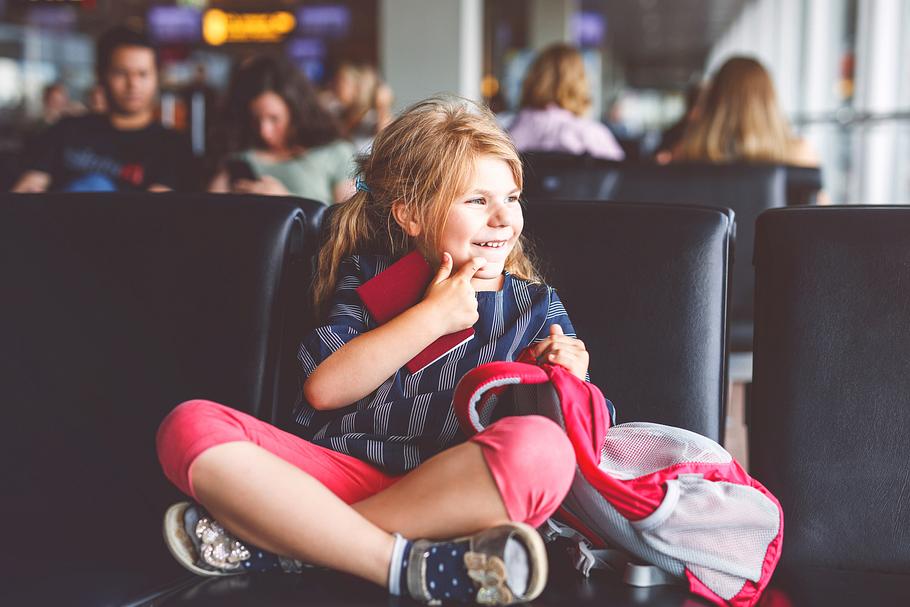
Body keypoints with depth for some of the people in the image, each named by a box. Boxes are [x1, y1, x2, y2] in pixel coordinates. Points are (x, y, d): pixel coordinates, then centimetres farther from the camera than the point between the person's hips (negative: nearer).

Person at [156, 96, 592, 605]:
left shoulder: (536, 307, 16)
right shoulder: (369, 277, 17)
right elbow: (325, 388, 1)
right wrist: (434, 315, -2)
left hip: (458, 496, 0)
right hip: (345, 474, 1)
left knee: (541, 446, -35)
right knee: (190, 425, -19)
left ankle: (272, 539, -26)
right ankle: (409, 564, -32)